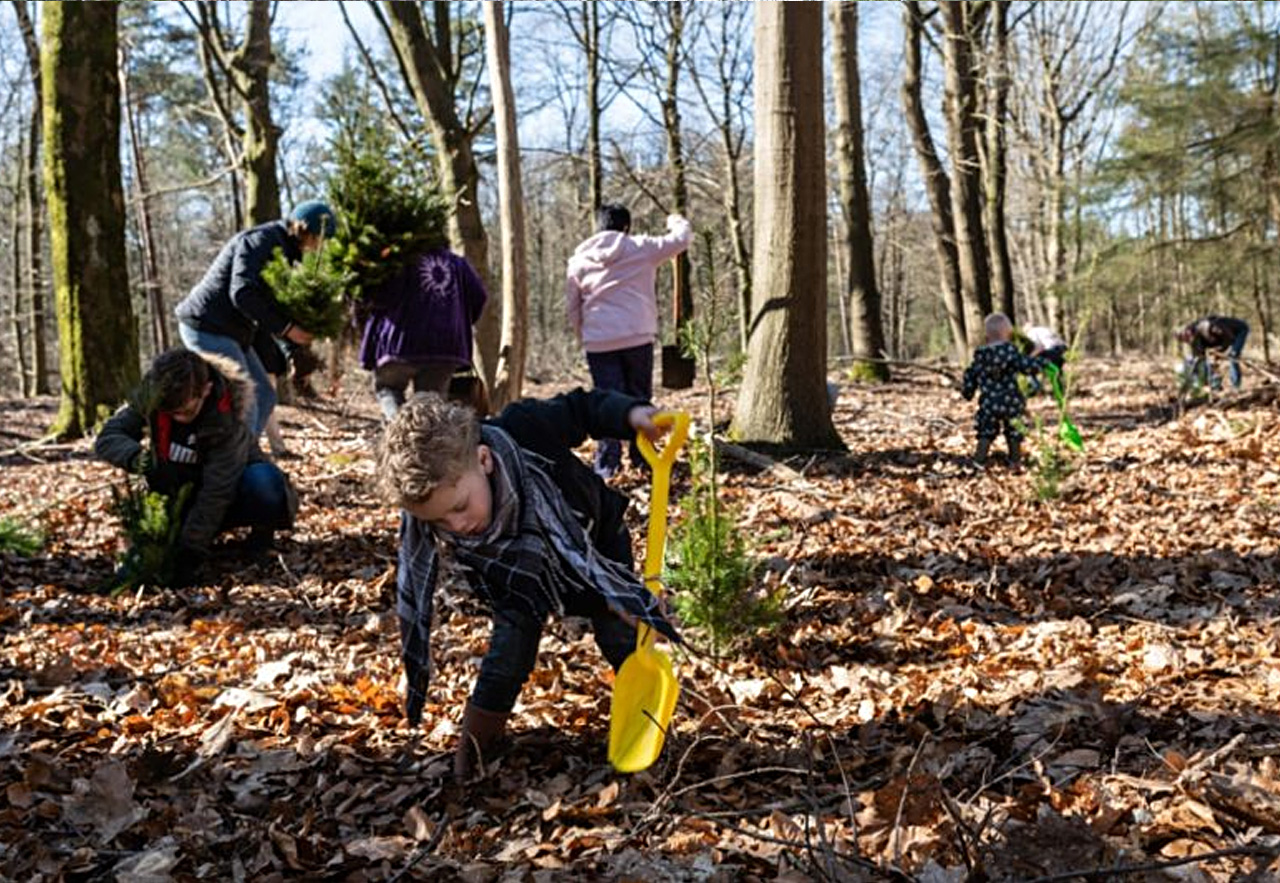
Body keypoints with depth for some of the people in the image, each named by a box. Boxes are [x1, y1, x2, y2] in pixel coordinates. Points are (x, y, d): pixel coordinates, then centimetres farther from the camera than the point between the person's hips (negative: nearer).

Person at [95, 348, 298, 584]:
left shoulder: (228, 417, -30)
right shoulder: (150, 396, -17)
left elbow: (216, 492, -32)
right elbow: (107, 438, -19)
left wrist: (191, 551, -36)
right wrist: (143, 461, -41)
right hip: (181, 494, 5)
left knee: (263, 482, -38)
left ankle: (261, 529, -4)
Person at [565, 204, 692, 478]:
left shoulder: (579, 259, 7)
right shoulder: (641, 248, 1)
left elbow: (572, 306, 12)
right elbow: (682, 239, 10)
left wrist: (581, 336, 23)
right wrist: (675, 221, 32)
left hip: (598, 342, 1)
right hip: (638, 337, -1)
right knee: (639, 399, 11)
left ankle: (607, 464, 1)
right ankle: (642, 457, 15)